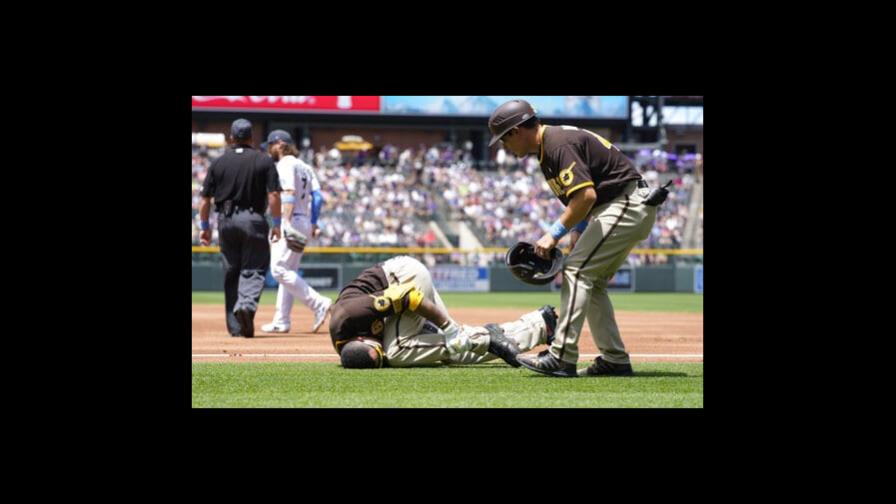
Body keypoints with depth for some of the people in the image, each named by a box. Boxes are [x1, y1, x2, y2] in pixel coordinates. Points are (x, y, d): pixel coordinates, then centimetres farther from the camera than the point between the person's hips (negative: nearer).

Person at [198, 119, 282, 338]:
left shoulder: (218, 163, 4)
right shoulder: (264, 161, -1)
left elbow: (205, 199, 3)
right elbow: (274, 195, -8)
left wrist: (204, 227, 12)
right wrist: (276, 224, -1)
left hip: (226, 221, 2)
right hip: (253, 220, -2)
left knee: (231, 272, 10)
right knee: (254, 269, 0)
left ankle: (235, 326, 10)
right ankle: (247, 304, -29)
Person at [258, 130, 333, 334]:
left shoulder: (285, 164, -7)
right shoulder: (304, 166, 20)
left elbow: (290, 194, -20)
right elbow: (317, 196, 14)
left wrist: (286, 223, -26)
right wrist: (313, 224, 13)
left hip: (292, 222, -10)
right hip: (305, 222, 10)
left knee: (279, 269, -12)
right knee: (288, 271, 11)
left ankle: (319, 303, -19)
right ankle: (281, 321, 11)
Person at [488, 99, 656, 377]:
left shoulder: (558, 145, -19)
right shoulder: (546, 147, 13)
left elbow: (586, 195, -27)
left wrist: (556, 233, -20)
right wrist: (579, 230, 8)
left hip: (627, 206, -11)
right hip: (632, 209, 11)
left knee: (577, 270, -14)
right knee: (591, 281, 12)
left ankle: (561, 358, -18)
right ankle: (615, 359, 12)